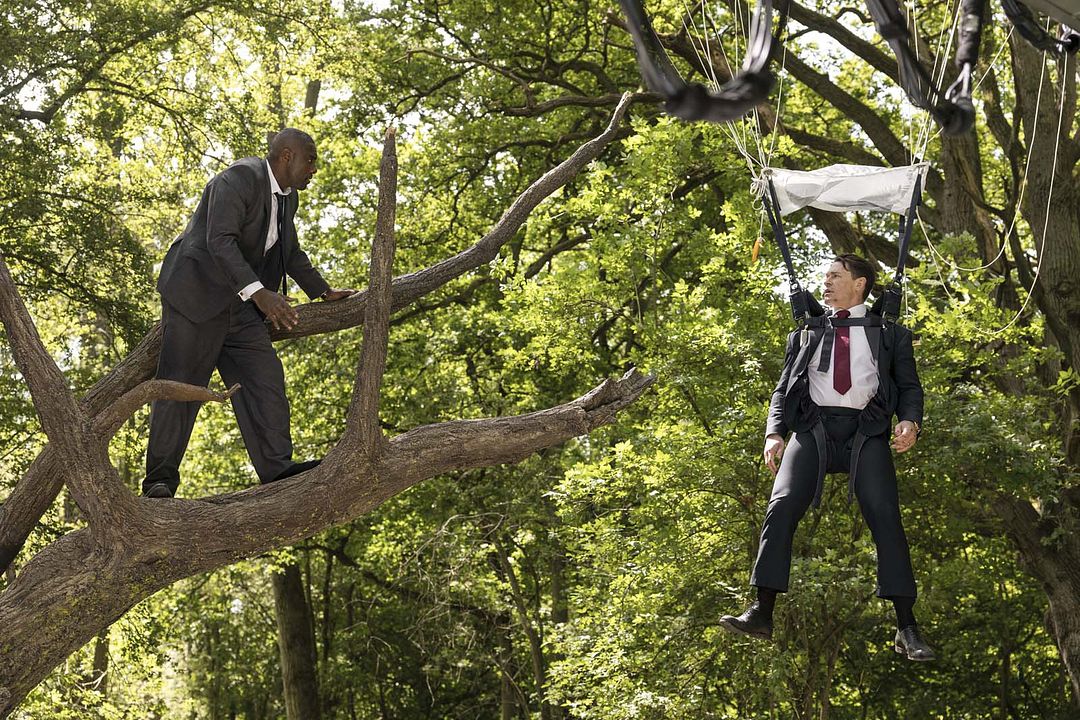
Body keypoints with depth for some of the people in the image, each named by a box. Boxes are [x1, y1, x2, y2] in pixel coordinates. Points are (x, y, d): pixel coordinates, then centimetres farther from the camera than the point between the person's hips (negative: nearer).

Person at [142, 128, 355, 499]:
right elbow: (220, 240, -29)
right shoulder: (240, 178, -16)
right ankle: (160, 479, -4)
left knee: (264, 378, -5)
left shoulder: (288, 197, 13)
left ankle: (277, 469, -10)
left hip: (240, 305, 9)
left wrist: (322, 292, 27)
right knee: (180, 385, -7)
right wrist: (258, 292, -39)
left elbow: (290, 252, 29)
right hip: (197, 293, -8)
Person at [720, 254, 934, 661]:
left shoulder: (889, 333, 22)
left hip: (866, 431, -2)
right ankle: (761, 613, -22)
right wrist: (774, 433, 1)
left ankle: (906, 628, -16)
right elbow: (784, 389, 21)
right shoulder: (807, 334, 27)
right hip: (813, 427, 2)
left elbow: (909, 385, 15)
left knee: (885, 517, -17)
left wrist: (909, 421, -8)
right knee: (781, 507, -20)